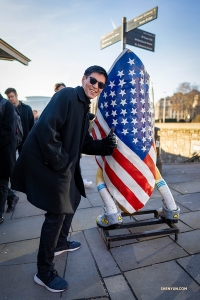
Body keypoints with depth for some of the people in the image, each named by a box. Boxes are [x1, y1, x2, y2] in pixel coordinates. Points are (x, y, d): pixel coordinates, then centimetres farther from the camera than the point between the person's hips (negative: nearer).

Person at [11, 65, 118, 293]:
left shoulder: (84, 107, 14)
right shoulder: (66, 95, -14)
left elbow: (84, 144, 13)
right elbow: (47, 129, -25)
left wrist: (107, 144, -3)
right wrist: (60, 163, -20)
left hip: (64, 165, 10)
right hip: (46, 163, -10)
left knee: (73, 199, 22)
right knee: (57, 212, -4)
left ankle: (60, 243, 45)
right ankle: (44, 272, 16)